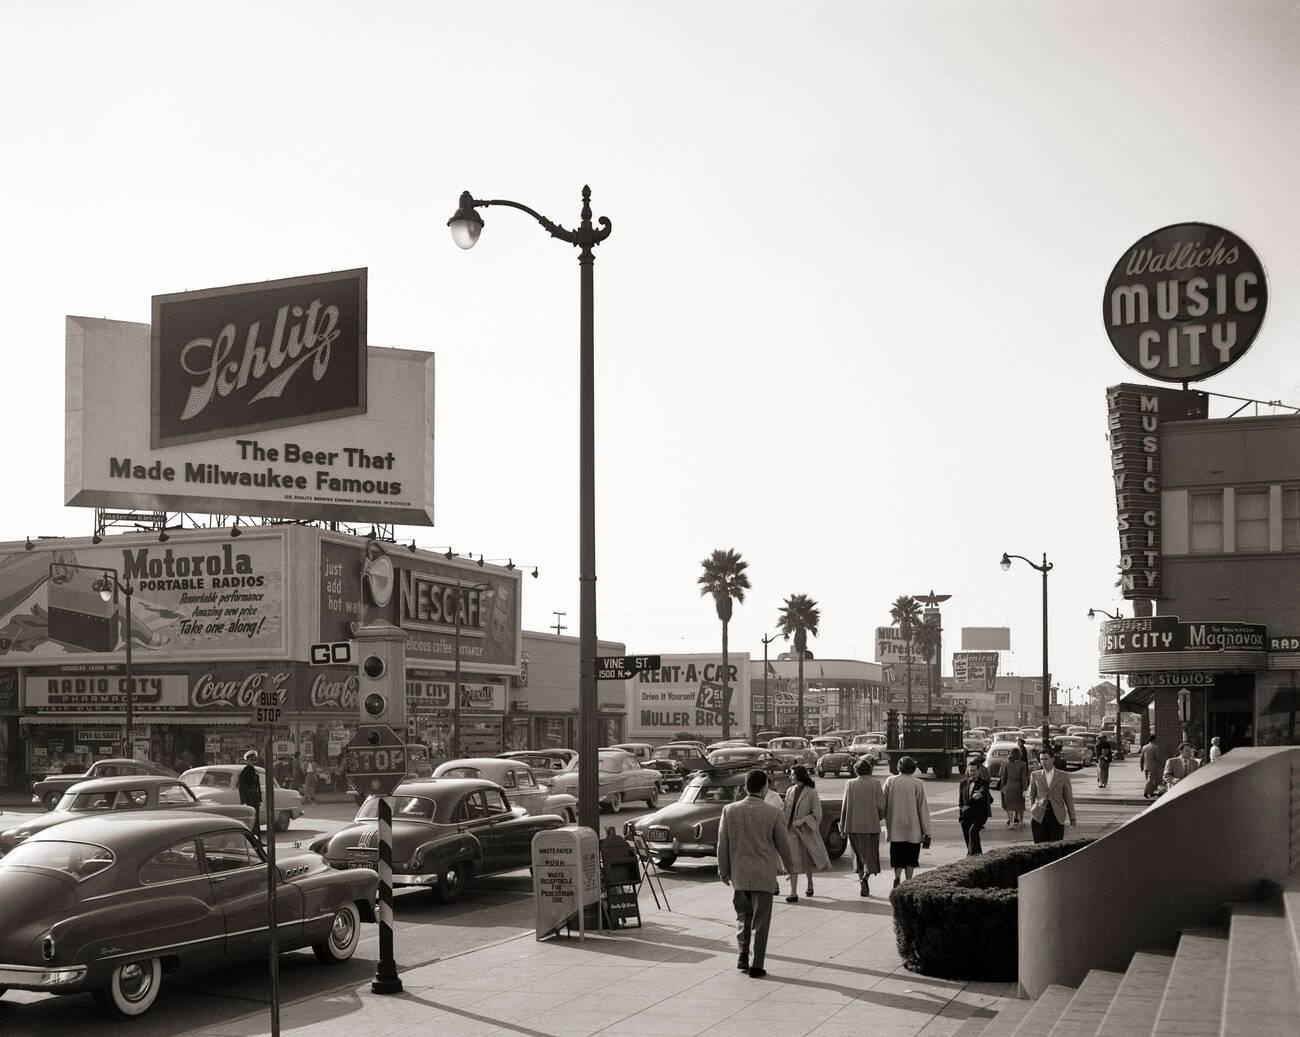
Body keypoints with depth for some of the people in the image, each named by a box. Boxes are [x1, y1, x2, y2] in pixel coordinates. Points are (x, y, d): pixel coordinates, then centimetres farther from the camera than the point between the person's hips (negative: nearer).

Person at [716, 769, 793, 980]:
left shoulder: (729, 810, -4)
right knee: (760, 921, 5)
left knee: (743, 915, 21)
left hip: (738, 873, 2)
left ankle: (743, 955, 13)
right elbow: (782, 843, 0)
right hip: (764, 873, -2)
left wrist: (723, 871, 11)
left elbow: (723, 844, 0)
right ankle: (756, 965, 5)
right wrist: (788, 864, 19)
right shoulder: (773, 813, -9)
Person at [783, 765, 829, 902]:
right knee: (793, 861, -5)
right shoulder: (790, 791, 5)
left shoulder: (811, 792, -9)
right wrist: (784, 826, 6)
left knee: (808, 859, 14)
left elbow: (817, 814, -10)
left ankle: (810, 884, 38)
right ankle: (793, 893, -8)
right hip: (791, 830, 3)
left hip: (806, 830, -3)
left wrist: (802, 820, -20)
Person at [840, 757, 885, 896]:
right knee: (870, 856, 7)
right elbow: (881, 806, -8)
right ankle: (865, 877, -17)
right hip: (871, 825, -2)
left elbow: (845, 807, 0)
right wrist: (880, 817, 13)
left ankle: (862, 883, 16)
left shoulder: (850, 784, -1)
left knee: (859, 855, 16)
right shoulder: (875, 783, -6)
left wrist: (843, 827, 6)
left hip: (853, 826, 2)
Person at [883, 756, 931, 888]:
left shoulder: (890, 781, -1)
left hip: (895, 828, 1)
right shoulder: (917, 784, -7)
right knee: (911, 857, 11)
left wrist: (887, 820, 22)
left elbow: (883, 805, 5)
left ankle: (897, 877, -17)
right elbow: (923, 808, -6)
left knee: (897, 857, 5)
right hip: (913, 829, -1)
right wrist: (926, 831, -2)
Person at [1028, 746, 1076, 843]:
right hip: (1039, 816, 1)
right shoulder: (1035, 775, 8)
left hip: (1056, 816, -1)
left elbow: (1068, 798, 6)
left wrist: (1072, 817, 6)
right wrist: (1031, 814, 11)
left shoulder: (1063, 776, 4)